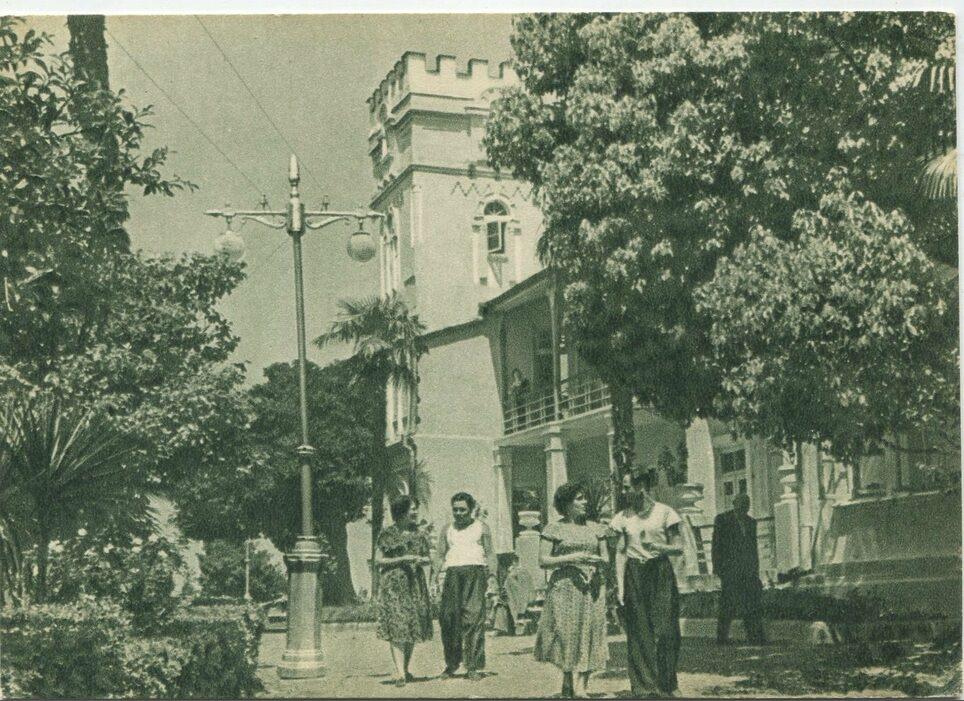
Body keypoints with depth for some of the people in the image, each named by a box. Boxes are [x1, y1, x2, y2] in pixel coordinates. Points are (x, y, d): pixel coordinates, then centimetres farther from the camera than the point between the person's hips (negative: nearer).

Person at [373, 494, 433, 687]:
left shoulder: (418, 533, 13)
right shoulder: (388, 534, -1)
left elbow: (427, 558, 19)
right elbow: (378, 561, -4)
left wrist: (420, 560, -4)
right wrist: (402, 559, -13)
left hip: (415, 583, 5)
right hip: (393, 584, -5)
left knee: (413, 626, 6)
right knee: (397, 627, -12)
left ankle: (406, 669, 20)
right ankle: (400, 673, -16)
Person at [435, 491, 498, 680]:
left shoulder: (481, 528, 13)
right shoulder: (447, 530, 20)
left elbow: (490, 553, 8)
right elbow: (440, 555, 16)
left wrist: (492, 576, -3)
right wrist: (440, 575, 2)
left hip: (475, 572, -2)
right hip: (453, 574, 3)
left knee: (474, 617, -11)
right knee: (448, 616, -9)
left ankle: (474, 666, -10)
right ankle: (452, 663, 1)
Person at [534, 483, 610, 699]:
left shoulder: (595, 528, 14)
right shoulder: (554, 529, 1)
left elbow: (606, 558, 18)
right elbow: (543, 561, -3)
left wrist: (597, 560, -5)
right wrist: (570, 558, -13)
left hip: (592, 589, 4)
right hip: (565, 587, -4)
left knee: (589, 633, -2)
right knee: (567, 634, -8)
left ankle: (582, 685, 2)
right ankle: (569, 682, -2)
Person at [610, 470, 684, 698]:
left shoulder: (663, 512, 0)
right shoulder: (623, 517, 7)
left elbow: (679, 548, 3)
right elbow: (620, 553, 6)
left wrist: (662, 547, -17)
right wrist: (620, 585, -2)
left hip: (661, 575, -1)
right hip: (634, 575, 2)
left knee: (665, 631, -5)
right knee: (639, 633, 0)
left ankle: (668, 684, 8)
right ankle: (644, 685, 7)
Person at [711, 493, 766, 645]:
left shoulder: (751, 522, 17)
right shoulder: (722, 519, 1)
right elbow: (716, 544, -2)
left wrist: (755, 568, 17)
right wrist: (717, 567, -8)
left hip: (748, 569, 5)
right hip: (730, 567, -5)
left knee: (752, 601, -2)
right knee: (728, 603, -4)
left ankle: (755, 636, 1)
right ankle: (722, 637, 2)